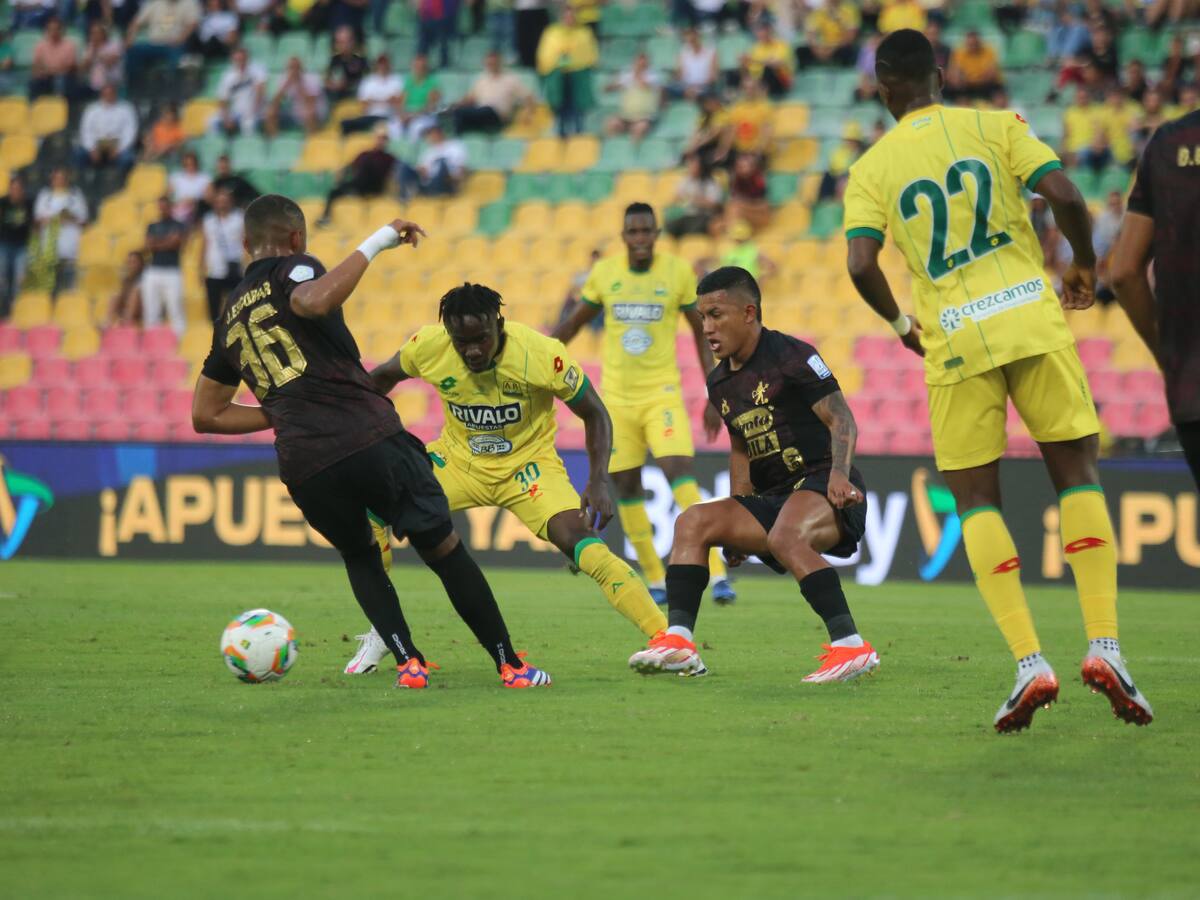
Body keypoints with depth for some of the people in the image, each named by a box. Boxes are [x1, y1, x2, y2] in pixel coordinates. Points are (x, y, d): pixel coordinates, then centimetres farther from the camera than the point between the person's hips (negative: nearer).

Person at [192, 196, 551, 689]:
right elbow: (313, 301, -22)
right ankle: (510, 665, 10)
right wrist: (375, 244, -15)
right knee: (444, 549, 9)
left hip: (303, 468, 5)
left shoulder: (229, 319, 23)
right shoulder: (291, 269, 5)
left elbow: (205, 416, 27)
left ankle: (407, 662, 11)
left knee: (360, 558, 28)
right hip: (369, 439, -5)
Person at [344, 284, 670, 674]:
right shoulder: (428, 346, -18)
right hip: (457, 461, 3)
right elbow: (382, 377, 6)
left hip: (527, 464, -3)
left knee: (578, 537, -27)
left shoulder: (541, 354, -26)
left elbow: (594, 414, -13)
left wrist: (599, 482, -24)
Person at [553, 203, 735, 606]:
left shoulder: (678, 272, -5)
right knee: (626, 486, 3)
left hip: (662, 394, -3)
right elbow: (575, 322, 15)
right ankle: (655, 580, 16)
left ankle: (717, 573, -23)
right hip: (617, 397, 3)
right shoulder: (604, 272, 0)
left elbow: (702, 333, 3)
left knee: (679, 472, -20)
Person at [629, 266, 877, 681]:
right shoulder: (720, 384, 15)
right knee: (693, 522, -6)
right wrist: (736, 530, 18)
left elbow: (842, 419, -14)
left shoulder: (791, 356, -9)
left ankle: (851, 646, -36)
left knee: (786, 537, -37)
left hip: (822, 487, -8)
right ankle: (678, 641, -16)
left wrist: (839, 475, -31)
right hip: (774, 498, 8)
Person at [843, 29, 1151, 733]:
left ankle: (1029, 662, -9)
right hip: (1032, 318, 0)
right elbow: (1065, 196, -7)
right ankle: (1105, 645, -6)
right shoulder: (996, 127, 6)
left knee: (976, 500, 7)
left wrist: (901, 323, 12)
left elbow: (861, 265, -6)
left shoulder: (871, 170, 6)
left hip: (954, 342, 0)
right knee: (1079, 475, 9)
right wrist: (1085, 265, 11)